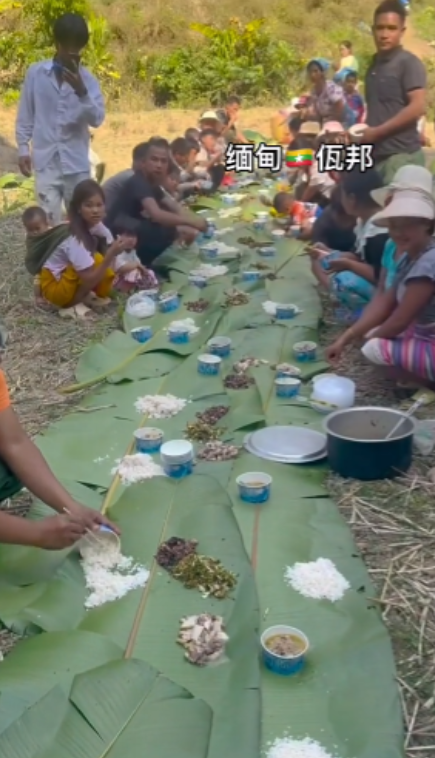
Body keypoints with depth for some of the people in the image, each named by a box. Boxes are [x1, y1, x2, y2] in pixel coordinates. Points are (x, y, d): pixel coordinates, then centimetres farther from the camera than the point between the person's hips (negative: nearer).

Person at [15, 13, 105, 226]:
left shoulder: (87, 79, 3)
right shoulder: (35, 73, 1)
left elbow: (97, 119, -8)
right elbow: (25, 116, 7)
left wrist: (82, 92, -22)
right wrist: (23, 149, 1)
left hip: (77, 163, 1)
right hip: (46, 162, -1)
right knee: (50, 221, -7)